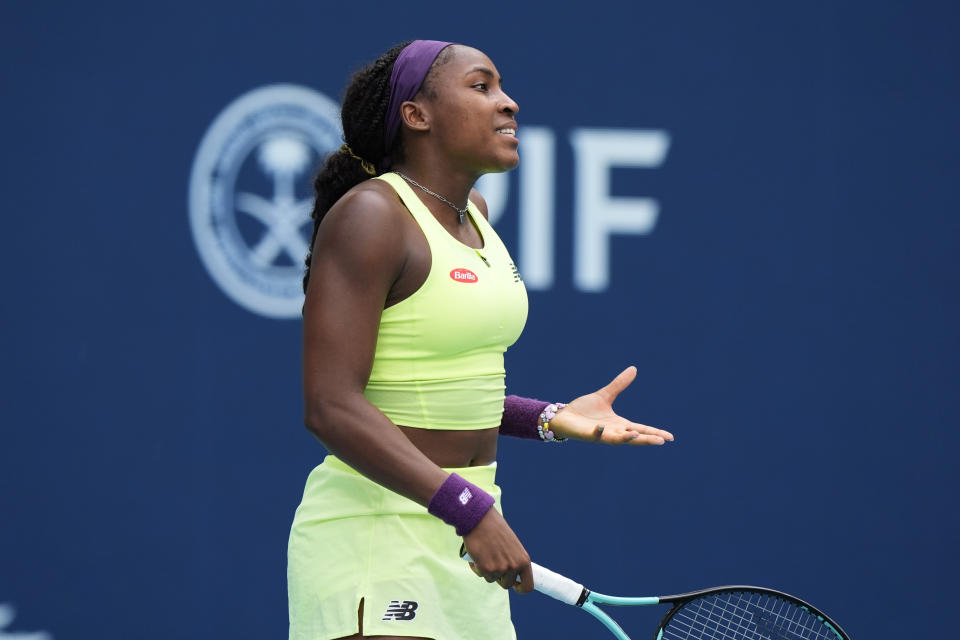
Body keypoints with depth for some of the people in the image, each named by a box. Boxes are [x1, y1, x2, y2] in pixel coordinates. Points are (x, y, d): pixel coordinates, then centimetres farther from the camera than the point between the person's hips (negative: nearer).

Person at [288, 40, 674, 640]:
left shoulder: (471, 213, 13)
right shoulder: (368, 216, -13)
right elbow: (331, 405, -20)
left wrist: (550, 419, 7)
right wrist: (471, 512, -24)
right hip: (374, 530, -9)